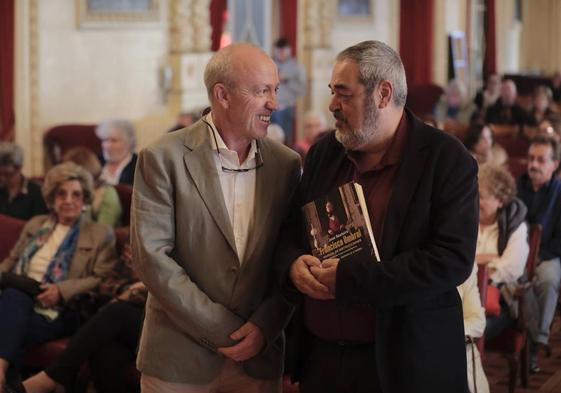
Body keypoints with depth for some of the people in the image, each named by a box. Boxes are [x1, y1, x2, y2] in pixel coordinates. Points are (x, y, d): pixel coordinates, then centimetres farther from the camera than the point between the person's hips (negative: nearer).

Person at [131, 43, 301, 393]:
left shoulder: (286, 164, 3)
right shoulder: (163, 159, -8)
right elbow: (151, 255, -13)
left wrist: (264, 327, -8)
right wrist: (221, 330, -13)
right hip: (179, 358, -3)